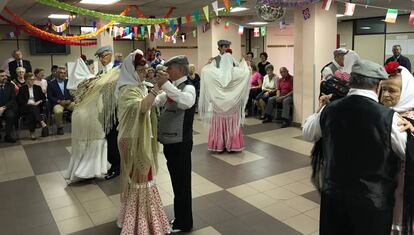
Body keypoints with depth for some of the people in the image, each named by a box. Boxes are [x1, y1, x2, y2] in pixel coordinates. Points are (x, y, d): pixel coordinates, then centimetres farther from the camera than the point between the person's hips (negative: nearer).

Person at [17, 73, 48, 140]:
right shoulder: (22, 89, 12)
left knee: (31, 114, -34)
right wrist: (29, 103, -12)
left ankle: (32, 133, -42)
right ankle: (43, 124, -53)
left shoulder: (38, 88, 19)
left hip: (37, 107, 2)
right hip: (25, 107, -2)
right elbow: (19, 100, 1)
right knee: (32, 108, -37)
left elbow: (44, 98, 14)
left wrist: (38, 102, -5)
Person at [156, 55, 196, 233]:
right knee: (177, 183, 21)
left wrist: (165, 84, -45)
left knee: (182, 184, 6)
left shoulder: (188, 87, -17)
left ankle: (183, 223, 23)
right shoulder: (173, 87, 11)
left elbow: (187, 102, -41)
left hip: (180, 145, -9)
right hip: (171, 143, 9)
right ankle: (179, 218, 38)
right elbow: (157, 102, 18)